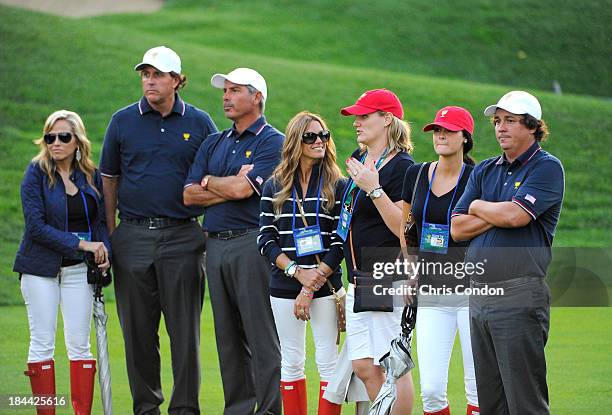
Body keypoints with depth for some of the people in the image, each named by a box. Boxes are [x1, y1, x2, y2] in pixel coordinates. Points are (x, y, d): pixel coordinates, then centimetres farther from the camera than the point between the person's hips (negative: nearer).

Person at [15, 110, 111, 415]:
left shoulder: (91, 175, 6)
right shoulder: (36, 173, -6)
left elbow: (101, 221, 13)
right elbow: (36, 226, -13)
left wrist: (104, 253, -6)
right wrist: (81, 244, -18)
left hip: (78, 269, 3)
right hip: (41, 267, -3)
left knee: (79, 344, 2)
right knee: (42, 342, -2)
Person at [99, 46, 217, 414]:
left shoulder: (199, 123, 5)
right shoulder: (123, 121, 7)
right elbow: (109, 180, 11)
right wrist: (110, 235, 5)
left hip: (182, 236, -1)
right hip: (133, 237, 1)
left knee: (184, 328, -1)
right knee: (138, 329, 5)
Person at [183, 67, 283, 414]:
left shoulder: (272, 142, -2)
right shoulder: (214, 144, 19)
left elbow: (243, 189, -15)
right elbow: (189, 195, 9)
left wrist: (208, 182, 3)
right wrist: (230, 186, -4)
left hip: (252, 245, -7)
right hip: (215, 245, 7)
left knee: (262, 336, -8)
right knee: (228, 337, 8)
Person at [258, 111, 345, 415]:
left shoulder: (338, 186, 1)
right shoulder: (275, 187, 7)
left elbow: (340, 243, -4)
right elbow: (266, 239, 3)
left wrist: (311, 287, -11)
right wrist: (297, 272, -12)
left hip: (325, 285, -2)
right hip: (284, 287, 2)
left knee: (328, 361, -3)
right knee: (291, 362, 6)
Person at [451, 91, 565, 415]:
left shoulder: (546, 167, -2)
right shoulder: (484, 171, 18)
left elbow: (516, 215, -17)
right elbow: (457, 228, 9)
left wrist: (479, 207, 3)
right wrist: (498, 214, -5)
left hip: (520, 296, -7)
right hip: (479, 296, 7)